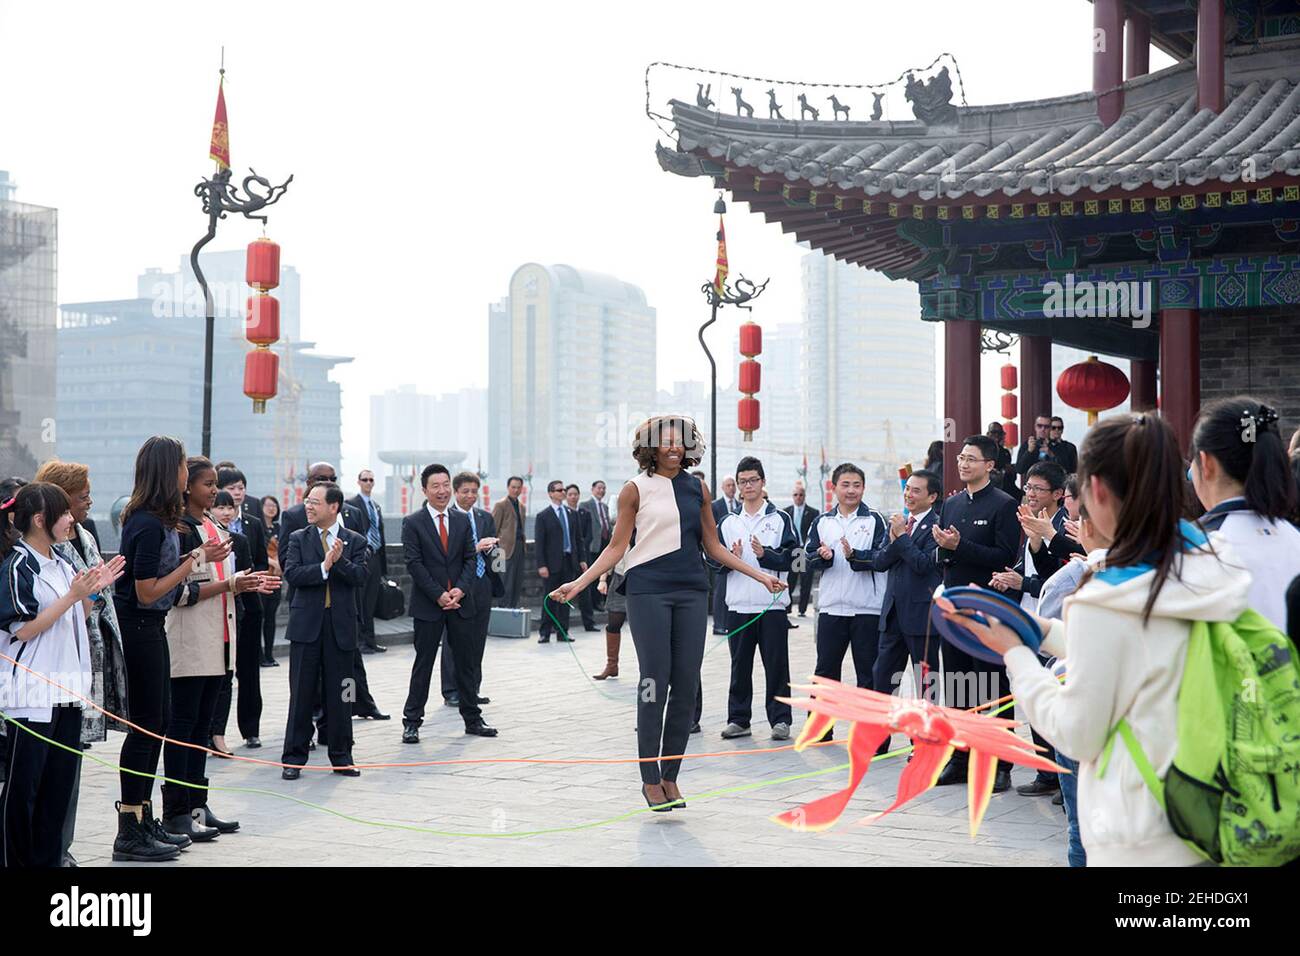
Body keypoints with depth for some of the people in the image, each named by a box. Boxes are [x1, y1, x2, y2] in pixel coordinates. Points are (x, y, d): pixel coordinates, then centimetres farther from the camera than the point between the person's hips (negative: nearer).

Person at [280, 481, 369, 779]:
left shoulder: (355, 541, 5)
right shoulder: (299, 538, 5)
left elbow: (360, 577, -9)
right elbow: (292, 574, -9)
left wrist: (340, 560, -24)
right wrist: (324, 567, -20)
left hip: (341, 626, 0)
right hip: (307, 624, 0)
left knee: (338, 694, 7)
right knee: (301, 694, 3)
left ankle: (341, 756, 18)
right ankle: (294, 757, 10)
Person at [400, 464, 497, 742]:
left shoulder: (462, 520, 9)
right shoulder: (413, 523, -3)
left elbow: (471, 558, 6)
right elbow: (414, 563, -8)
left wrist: (461, 589, -10)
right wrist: (439, 595, -14)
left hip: (460, 602, 4)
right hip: (428, 604, -4)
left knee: (467, 661, 8)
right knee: (423, 664, 2)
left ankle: (472, 718, 18)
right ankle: (412, 721, 10)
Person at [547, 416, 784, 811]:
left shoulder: (698, 488, 12)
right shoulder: (636, 490, 2)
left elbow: (712, 546, 17)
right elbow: (616, 547, 2)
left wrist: (760, 575, 14)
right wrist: (579, 583, -9)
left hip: (692, 591, 4)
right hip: (648, 590, -4)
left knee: (687, 685, 2)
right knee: (655, 682, -4)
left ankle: (670, 775, 13)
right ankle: (650, 778, 6)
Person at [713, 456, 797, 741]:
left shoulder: (780, 519, 4)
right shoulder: (728, 523, 13)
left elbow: (793, 557, -4)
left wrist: (766, 554, -18)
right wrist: (731, 558, -11)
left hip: (773, 605, -3)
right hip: (738, 606, 3)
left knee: (776, 665, 0)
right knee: (740, 666, 8)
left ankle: (780, 720, 8)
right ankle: (738, 719, 15)